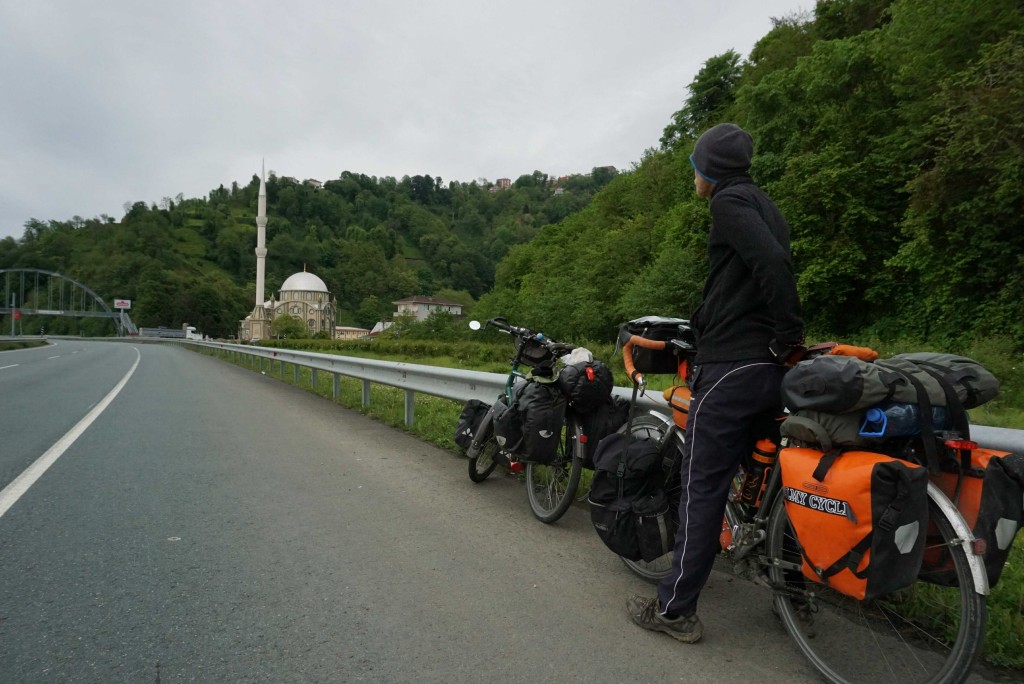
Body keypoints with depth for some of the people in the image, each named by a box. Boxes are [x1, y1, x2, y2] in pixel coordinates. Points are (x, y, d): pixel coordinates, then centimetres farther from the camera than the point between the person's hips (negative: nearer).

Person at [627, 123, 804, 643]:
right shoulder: (766, 206, 21)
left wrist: (790, 336, -15)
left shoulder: (729, 202, -8)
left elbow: (773, 264, -23)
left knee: (702, 487, -4)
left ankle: (675, 609, 5)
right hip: (771, 368, 10)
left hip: (729, 366, -10)